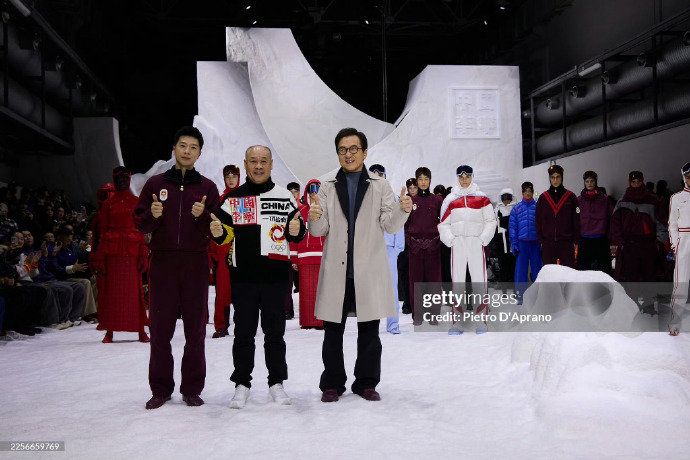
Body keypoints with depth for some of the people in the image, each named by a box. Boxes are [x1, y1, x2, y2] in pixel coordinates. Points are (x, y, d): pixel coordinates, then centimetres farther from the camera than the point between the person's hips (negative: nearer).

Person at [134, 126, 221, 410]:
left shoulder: (207, 187, 10)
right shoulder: (155, 184, 11)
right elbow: (140, 225, 8)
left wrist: (202, 216, -14)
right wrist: (153, 215, -12)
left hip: (196, 264, 0)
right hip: (162, 262, 0)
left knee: (195, 330, 2)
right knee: (160, 328, 2)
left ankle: (192, 389, 12)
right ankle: (161, 389, 13)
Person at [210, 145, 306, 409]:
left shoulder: (284, 197, 7)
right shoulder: (233, 198, 8)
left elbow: (299, 234, 9)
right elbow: (226, 235, 8)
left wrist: (295, 231, -13)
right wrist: (218, 233, -15)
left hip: (276, 275, 0)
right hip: (243, 276, 0)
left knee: (275, 332, 8)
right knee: (244, 332, 6)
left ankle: (277, 383, 19)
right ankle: (242, 384, 17)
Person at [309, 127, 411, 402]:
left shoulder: (380, 185, 8)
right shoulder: (328, 187, 10)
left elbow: (390, 226, 1)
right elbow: (320, 231, 5)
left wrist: (403, 210, -19)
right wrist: (314, 219, -18)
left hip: (369, 269, 0)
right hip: (336, 269, 1)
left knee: (369, 329, 6)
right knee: (333, 330, 5)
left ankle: (366, 383, 19)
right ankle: (332, 384, 17)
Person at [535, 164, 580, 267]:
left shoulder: (570, 197, 5)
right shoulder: (543, 198, 9)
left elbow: (576, 220, 4)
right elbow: (538, 220, 10)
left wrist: (576, 241, -1)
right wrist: (540, 240, 3)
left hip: (566, 242, -1)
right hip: (548, 243, 2)